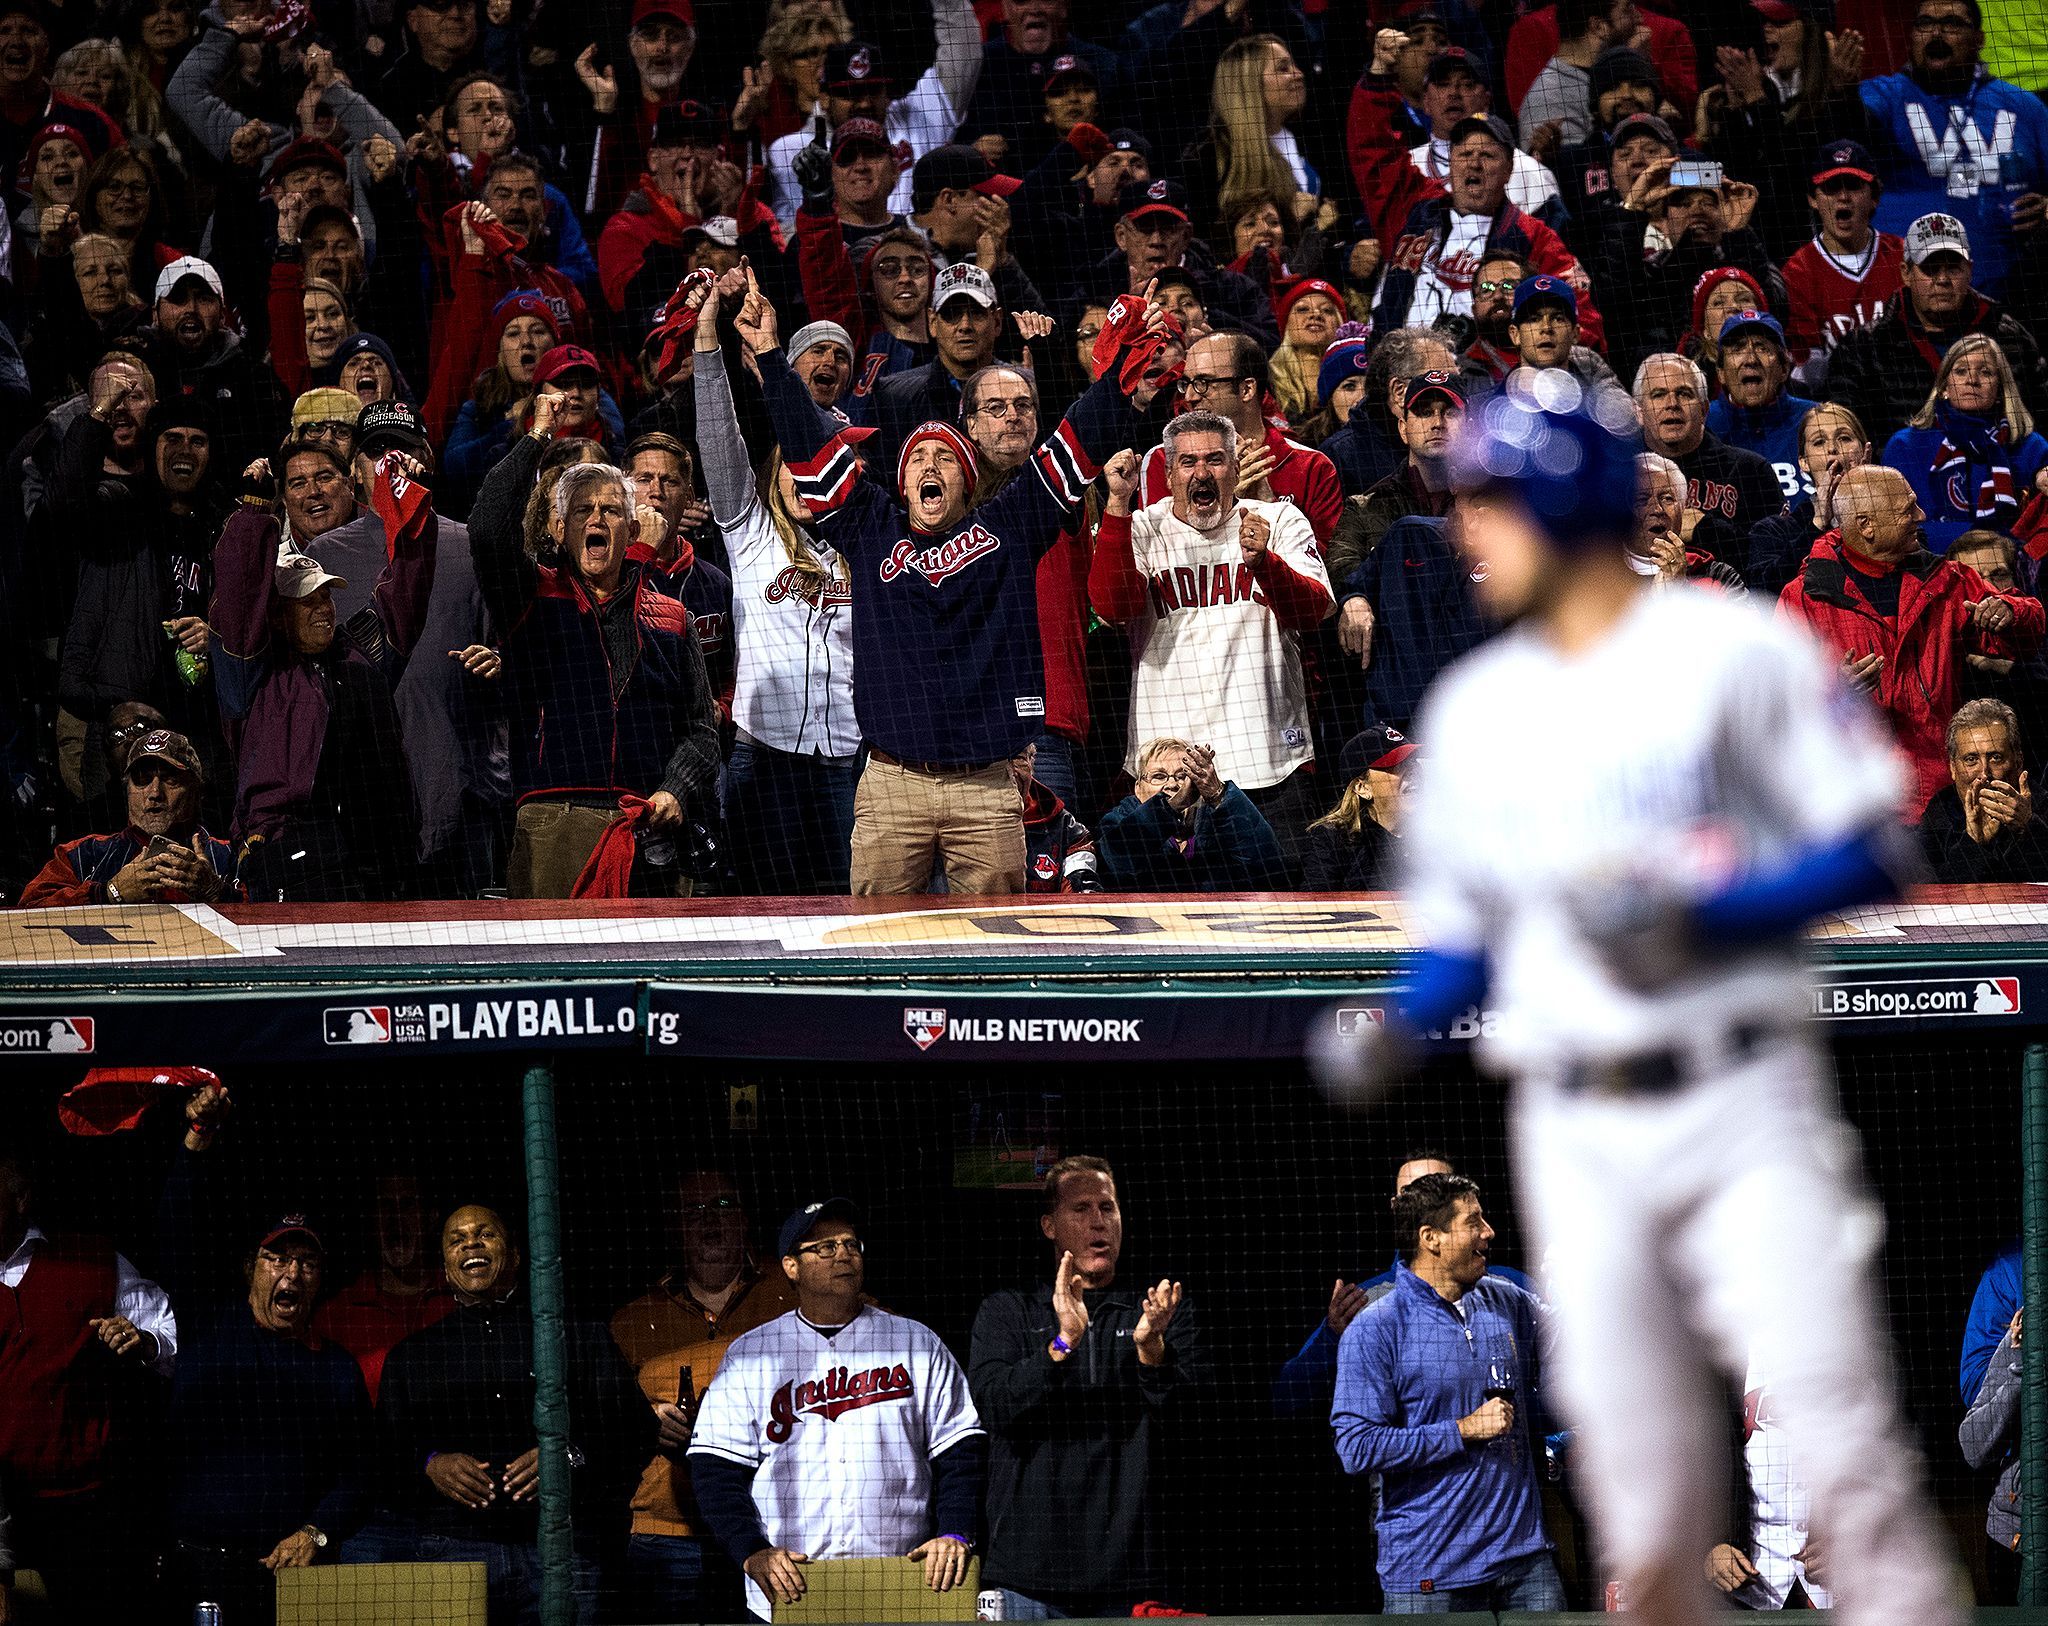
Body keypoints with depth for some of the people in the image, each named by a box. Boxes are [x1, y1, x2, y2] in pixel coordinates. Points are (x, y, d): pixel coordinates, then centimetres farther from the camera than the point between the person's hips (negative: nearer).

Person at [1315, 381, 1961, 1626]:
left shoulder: (1730, 653, -3)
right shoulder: (1473, 707, 13)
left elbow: (1873, 855, -6)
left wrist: (1701, 916, -18)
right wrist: (1397, 1033, 1)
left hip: (1741, 1103, -4)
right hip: (1575, 1138, 4)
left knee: (1844, 1444, -12)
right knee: (1644, 1509, 1)